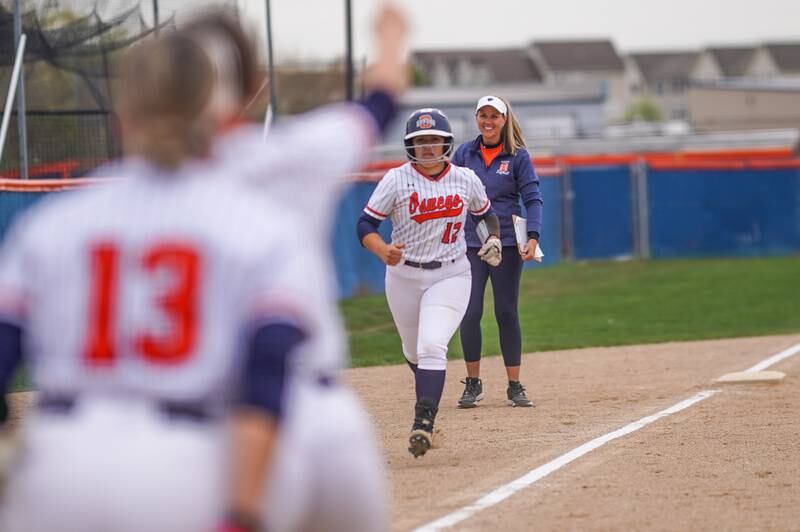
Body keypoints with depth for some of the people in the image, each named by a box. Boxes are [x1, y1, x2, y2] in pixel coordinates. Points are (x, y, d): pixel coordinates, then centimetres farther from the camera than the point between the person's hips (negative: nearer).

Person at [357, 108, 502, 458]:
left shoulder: (466, 180, -1)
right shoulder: (397, 180, -8)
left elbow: (486, 212, 18)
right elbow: (366, 224, -10)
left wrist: (494, 238, -2)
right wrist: (382, 250, -29)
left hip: (450, 275, -1)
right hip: (404, 277, 1)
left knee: (432, 347, -21)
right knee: (414, 353, 16)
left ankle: (423, 423, -27)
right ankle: (429, 399, 49)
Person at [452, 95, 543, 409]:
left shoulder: (518, 156, 0)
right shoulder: (464, 154, 5)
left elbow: (533, 198, -4)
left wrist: (533, 237, -17)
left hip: (507, 244, -1)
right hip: (469, 244, 1)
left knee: (507, 313, 2)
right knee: (470, 313, -4)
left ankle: (514, 386, 9)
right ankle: (473, 384, 10)